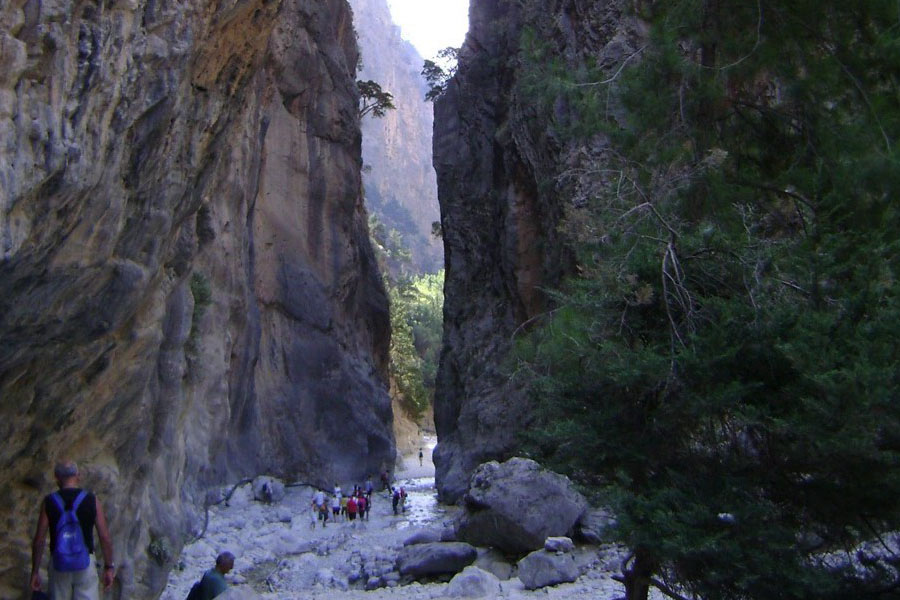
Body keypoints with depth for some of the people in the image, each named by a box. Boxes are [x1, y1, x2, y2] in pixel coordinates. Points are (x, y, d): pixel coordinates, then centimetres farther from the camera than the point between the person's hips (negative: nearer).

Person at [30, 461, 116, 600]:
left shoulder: (49, 502, -4)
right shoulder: (92, 500, -5)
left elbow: (39, 540, -5)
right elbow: (105, 538, -6)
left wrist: (35, 571, 5)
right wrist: (109, 567, 3)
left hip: (59, 564, 1)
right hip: (85, 563, -1)